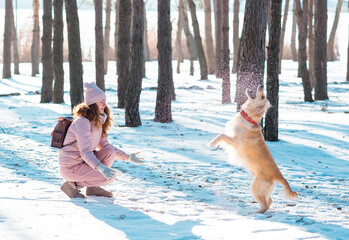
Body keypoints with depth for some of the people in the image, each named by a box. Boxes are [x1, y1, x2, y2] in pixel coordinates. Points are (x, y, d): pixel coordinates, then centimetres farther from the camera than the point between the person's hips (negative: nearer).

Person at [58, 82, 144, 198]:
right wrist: (101, 168, -45)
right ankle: (72, 184, -6)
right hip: (70, 167, -9)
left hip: (82, 161, 9)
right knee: (110, 176, -16)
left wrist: (127, 157, 7)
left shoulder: (97, 121, 8)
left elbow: (104, 145, 15)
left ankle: (93, 187, 6)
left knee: (110, 151, -4)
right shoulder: (82, 122, -22)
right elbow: (85, 152, -30)